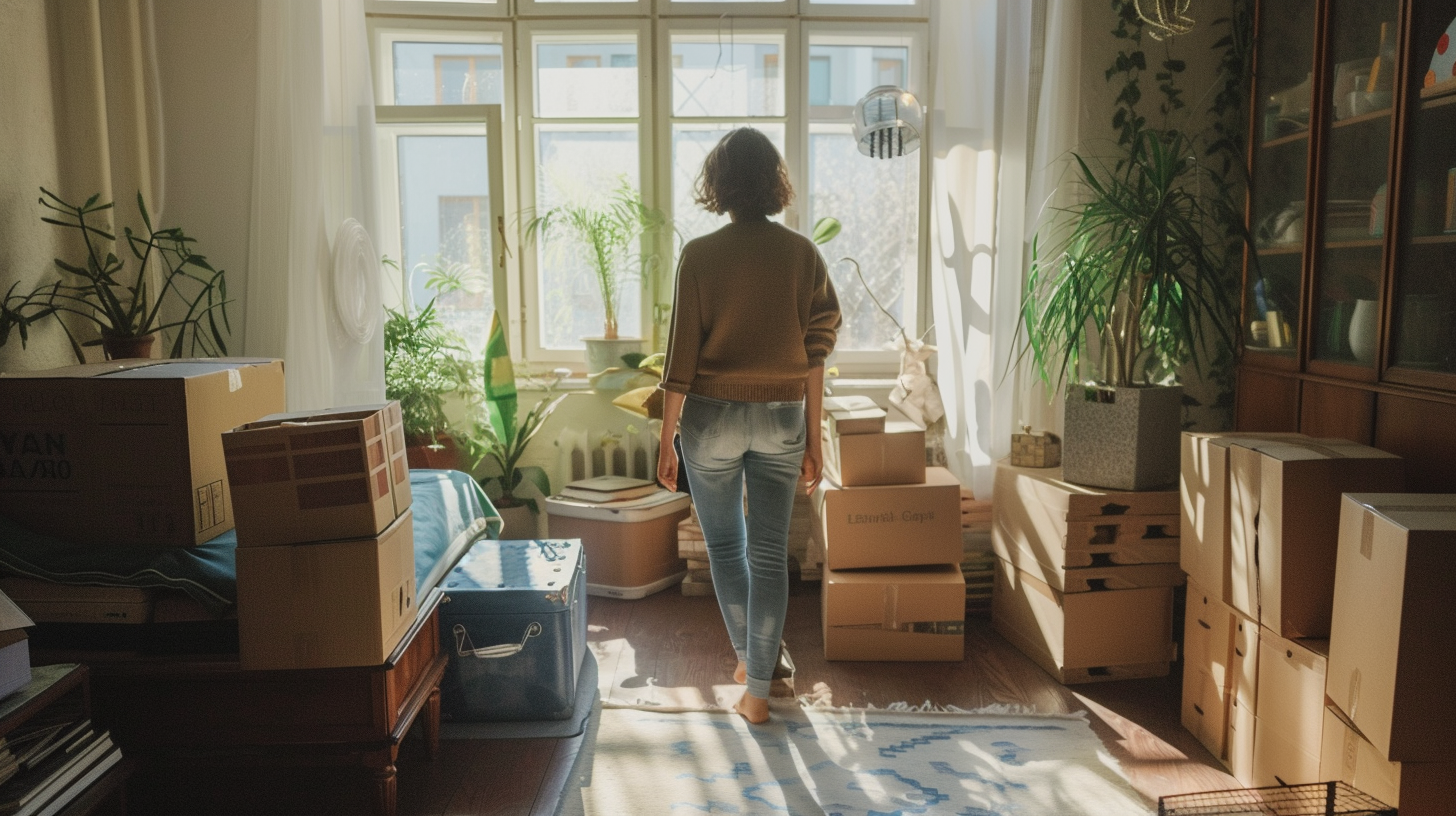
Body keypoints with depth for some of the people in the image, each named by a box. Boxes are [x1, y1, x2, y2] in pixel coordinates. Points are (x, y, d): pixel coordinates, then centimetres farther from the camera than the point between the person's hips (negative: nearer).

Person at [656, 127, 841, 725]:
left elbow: (682, 356, -9)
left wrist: (666, 440, 0)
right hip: (781, 418, 2)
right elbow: (814, 354, -1)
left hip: (713, 416, -1)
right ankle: (757, 690, 13)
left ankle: (748, 658, 33)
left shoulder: (700, 256, -9)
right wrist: (813, 440, 7)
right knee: (769, 554, 8)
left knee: (724, 547, 18)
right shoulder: (802, 253, -2)